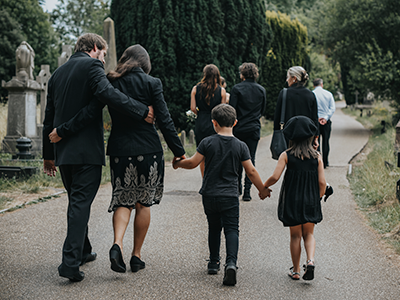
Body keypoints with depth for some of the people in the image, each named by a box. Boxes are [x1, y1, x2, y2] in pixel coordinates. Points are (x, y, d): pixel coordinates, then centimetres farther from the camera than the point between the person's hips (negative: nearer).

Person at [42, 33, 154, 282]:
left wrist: (48, 154, 25)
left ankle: (82, 251, 32)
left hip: (62, 150, 8)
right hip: (87, 149, -8)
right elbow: (106, 93, -25)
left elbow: (49, 118, 20)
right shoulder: (92, 65, -4)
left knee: (77, 200, 20)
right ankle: (71, 262, -14)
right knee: (81, 203, -8)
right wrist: (142, 111, -25)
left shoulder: (58, 73, 19)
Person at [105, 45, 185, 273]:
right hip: (148, 150, -2)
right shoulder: (152, 83, -4)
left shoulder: (111, 82, 4)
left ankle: (118, 244, -13)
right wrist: (179, 151, -2)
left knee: (123, 200, 11)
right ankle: (137, 256, 15)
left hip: (120, 150, 2)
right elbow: (164, 120, -6)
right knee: (143, 203, 11)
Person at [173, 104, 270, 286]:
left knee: (214, 228, 17)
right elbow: (251, 171, 0)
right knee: (232, 229, -2)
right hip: (230, 196, -1)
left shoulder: (207, 142, -4)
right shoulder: (240, 146, -2)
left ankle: (214, 263, 26)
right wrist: (262, 189, 12)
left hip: (209, 194, 1)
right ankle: (231, 262, -22)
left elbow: (193, 163, -4)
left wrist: (178, 163, 16)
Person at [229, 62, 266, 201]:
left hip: (239, 128, -2)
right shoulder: (261, 90, 3)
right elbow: (262, 110, 11)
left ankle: (237, 187, 21)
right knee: (250, 159, 4)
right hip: (254, 129, 2)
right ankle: (247, 191, -1)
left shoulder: (237, 88, -8)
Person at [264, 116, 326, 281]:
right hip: (311, 201, 1)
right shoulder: (317, 156, -3)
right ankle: (310, 260, -8)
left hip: (292, 201, -1)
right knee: (308, 234, 16)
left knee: (295, 235, 12)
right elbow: (322, 183, -4)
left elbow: (275, 177, -15)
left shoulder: (286, 155, -7)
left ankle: (296, 270, 18)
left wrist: (264, 186, 4)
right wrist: (318, 198, 13)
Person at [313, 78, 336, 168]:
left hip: (315, 121, -2)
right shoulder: (328, 94, 3)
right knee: (325, 142, 9)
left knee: (316, 142, 4)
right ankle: (325, 162, 12)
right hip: (326, 121, 2)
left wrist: (317, 117, -8)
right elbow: (332, 108, -3)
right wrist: (325, 118, -9)